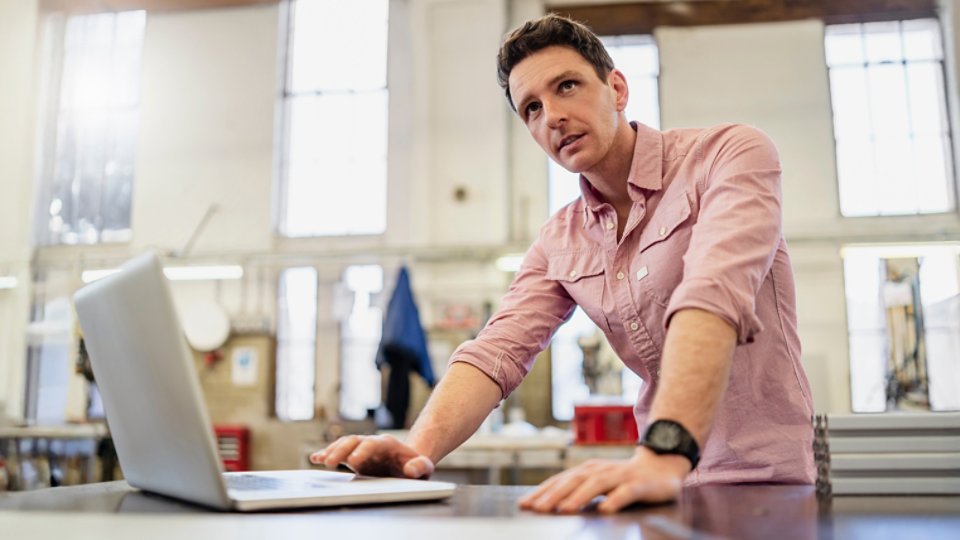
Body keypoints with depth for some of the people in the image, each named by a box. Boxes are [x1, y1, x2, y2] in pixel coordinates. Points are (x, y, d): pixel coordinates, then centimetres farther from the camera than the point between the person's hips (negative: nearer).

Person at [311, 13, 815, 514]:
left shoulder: (728, 154, -8)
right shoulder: (559, 245, 8)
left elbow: (713, 295, -25)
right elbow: (497, 352, -2)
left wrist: (664, 454, -39)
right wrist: (419, 448, -21)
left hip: (765, 482, -5)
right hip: (672, 487, 6)